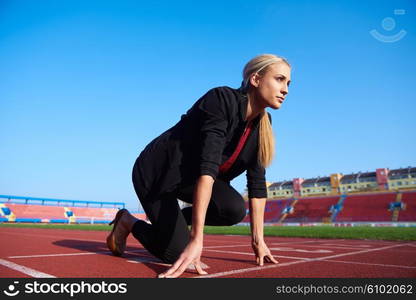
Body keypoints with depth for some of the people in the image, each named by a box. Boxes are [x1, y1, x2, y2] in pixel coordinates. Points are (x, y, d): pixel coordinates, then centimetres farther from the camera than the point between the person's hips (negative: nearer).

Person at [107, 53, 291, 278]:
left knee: (235, 209, -20)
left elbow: (257, 182, -2)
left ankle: (173, 223, 7)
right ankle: (128, 222, 16)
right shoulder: (223, 99, -26)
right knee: (178, 254, -11)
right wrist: (196, 238, -41)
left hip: (189, 177, 7)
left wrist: (258, 240, -6)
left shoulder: (262, 125, -2)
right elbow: (207, 166, -36)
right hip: (156, 173, -7)